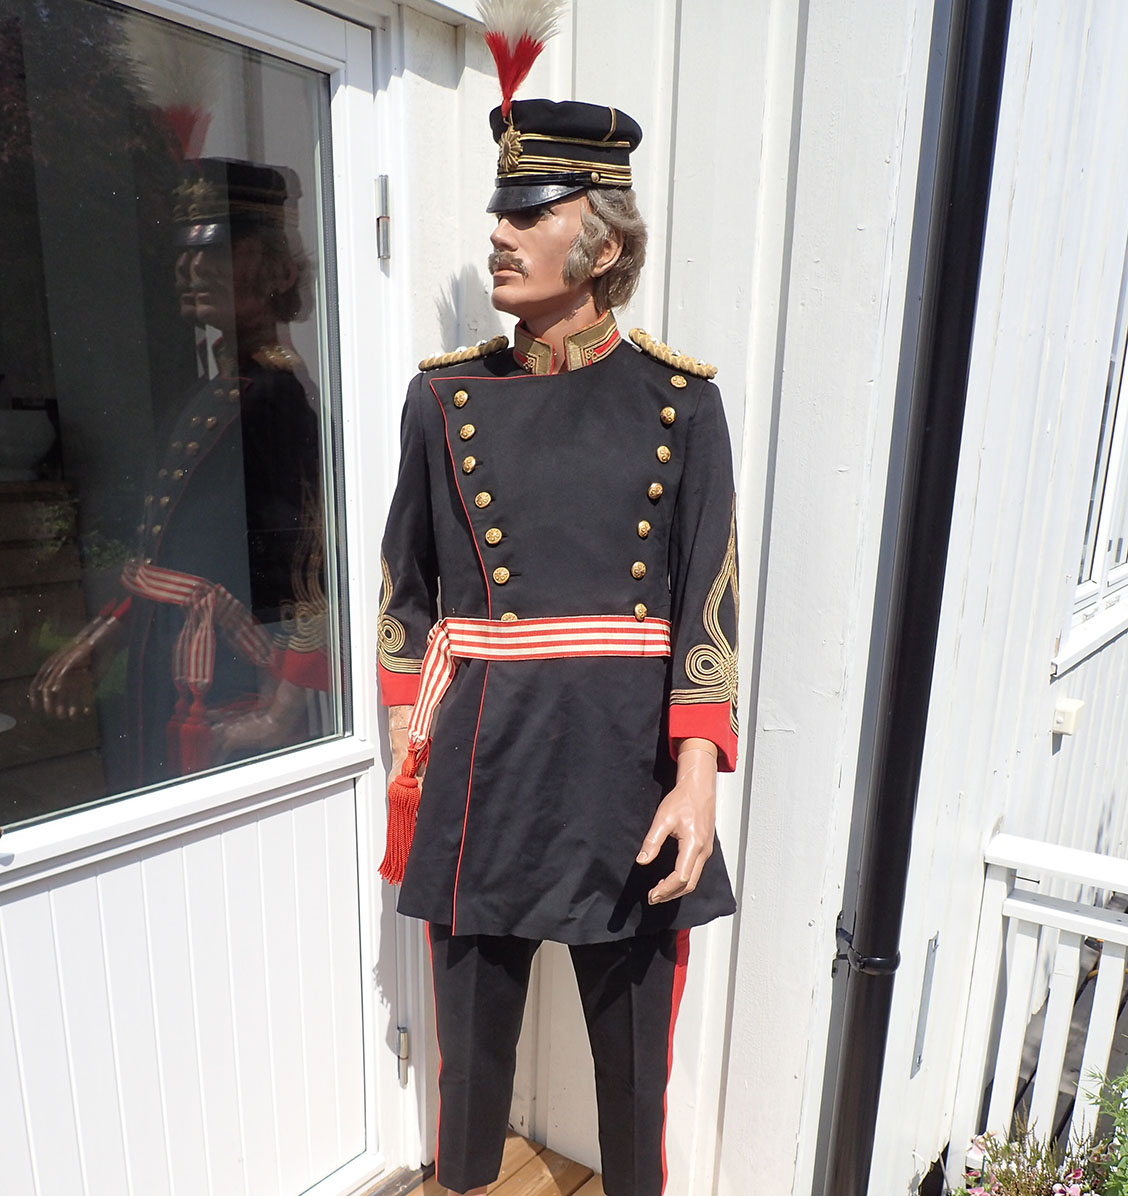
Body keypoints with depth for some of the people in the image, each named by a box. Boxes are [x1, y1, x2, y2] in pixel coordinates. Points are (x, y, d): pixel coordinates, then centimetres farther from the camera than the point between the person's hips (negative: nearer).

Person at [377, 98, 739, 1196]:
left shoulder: (679, 402, -2)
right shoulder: (445, 395, 3)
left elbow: (709, 601, -5)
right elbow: (406, 588, 9)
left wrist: (698, 778, -12)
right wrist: (408, 746, 7)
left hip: (629, 757, -1)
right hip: (483, 759, 2)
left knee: (635, 1031, 16)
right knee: (472, 1017, 19)